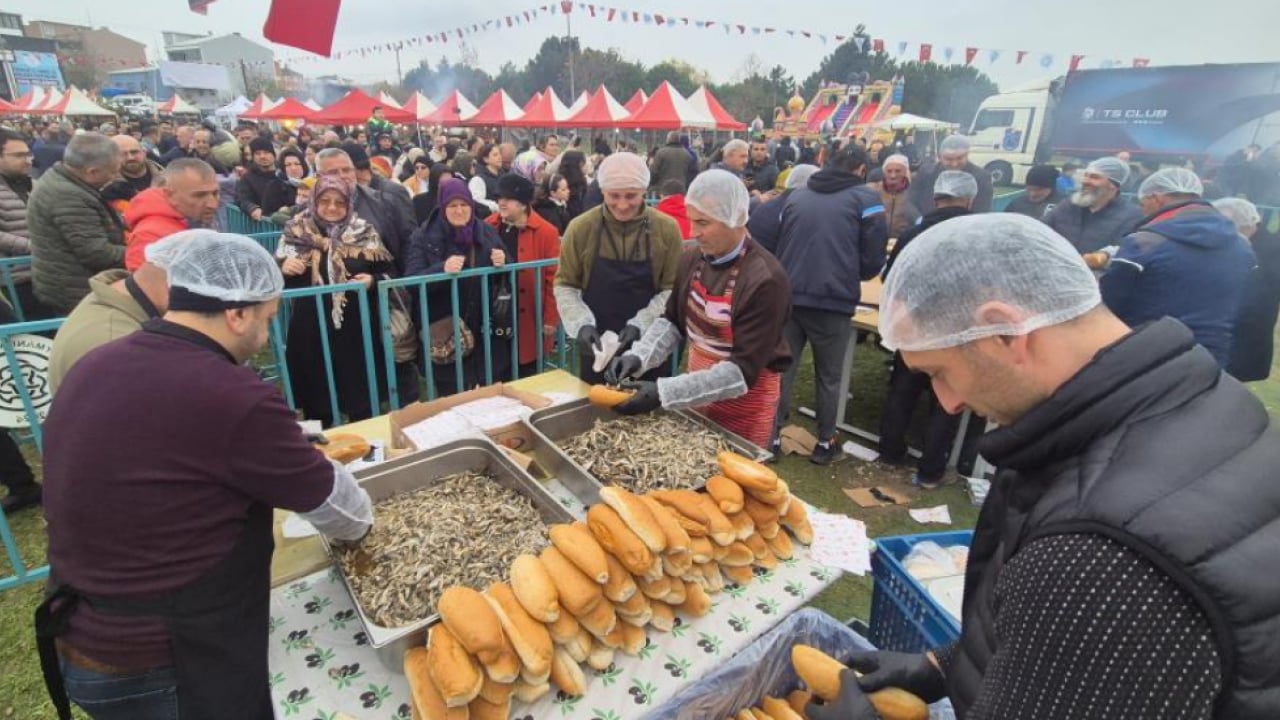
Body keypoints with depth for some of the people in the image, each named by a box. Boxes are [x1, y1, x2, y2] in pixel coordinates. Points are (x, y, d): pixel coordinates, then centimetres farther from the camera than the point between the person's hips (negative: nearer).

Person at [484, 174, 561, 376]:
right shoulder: (487, 227, 2)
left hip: (528, 321, -3)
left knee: (527, 377, 11)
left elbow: (553, 279, -8)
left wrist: (550, 319, -8)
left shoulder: (546, 232, -9)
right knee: (496, 376, 15)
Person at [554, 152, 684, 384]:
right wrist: (582, 324, -14)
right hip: (596, 346, 0)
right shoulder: (580, 228, -5)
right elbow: (565, 286, 1)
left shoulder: (666, 228, -6)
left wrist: (640, 324, -17)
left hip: (648, 344, 0)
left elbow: (672, 289, -4)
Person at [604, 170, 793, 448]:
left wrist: (664, 393, -33)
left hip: (744, 399, -5)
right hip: (698, 387, 6)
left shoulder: (765, 280, -25)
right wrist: (638, 356, -15)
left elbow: (744, 369, -27)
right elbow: (672, 320, 4)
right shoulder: (693, 258, -5)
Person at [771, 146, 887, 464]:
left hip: (788, 295, 3)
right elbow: (873, 259, -3)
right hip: (833, 300, -3)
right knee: (828, 377, 12)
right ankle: (825, 443, 23)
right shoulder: (866, 198, 0)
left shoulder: (796, 195, 13)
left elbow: (777, 244, 19)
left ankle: (771, 437, 18)